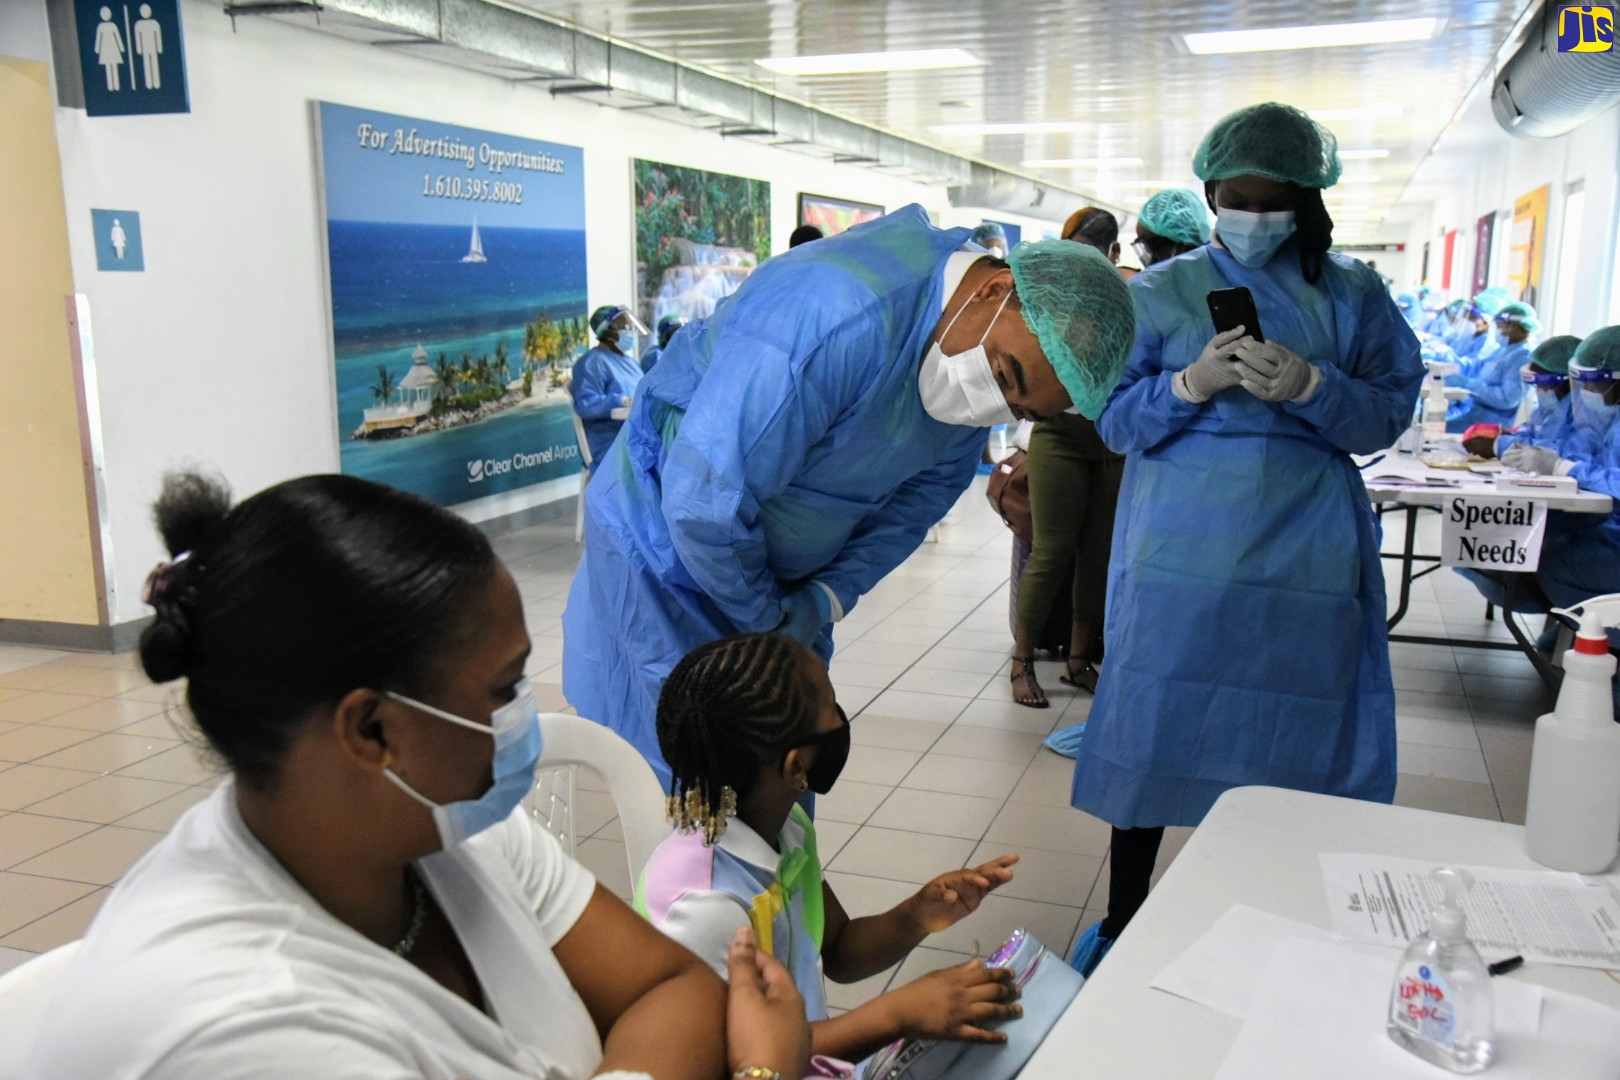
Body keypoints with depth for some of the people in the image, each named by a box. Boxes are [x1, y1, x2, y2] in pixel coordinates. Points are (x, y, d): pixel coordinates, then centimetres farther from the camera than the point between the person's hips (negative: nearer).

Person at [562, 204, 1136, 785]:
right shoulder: (837, 318, -36)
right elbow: (704, 502, -33)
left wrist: (828, 598, -8)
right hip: (668, 543, -7)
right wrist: (764, 620, -16)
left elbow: (924, 492, 5)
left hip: (789, 575, 7)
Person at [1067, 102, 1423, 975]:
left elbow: (1389, 414, 2)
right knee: (1152, 725, 2)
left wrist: (1308, 386, -16)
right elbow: (1113, 419, 2)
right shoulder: (1162, 292, 7)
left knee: (1288, 738, 5)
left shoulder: (1353, 294, 9)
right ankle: (1120, 921, 20)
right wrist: (1189, 384, -16)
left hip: (1305, 555, 1)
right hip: (1179, 550, 0)